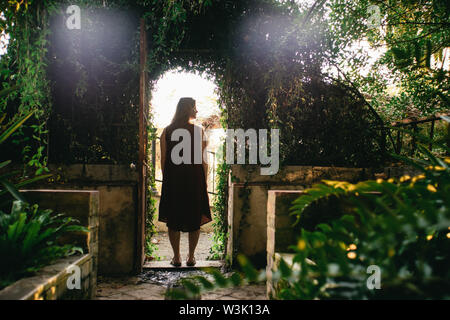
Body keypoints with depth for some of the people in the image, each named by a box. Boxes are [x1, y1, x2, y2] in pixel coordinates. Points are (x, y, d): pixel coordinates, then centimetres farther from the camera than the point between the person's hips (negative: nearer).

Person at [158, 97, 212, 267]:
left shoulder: (167, 131, 1)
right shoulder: (198, 130, -6)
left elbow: (163, 159, 2)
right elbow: (203, 160, -6)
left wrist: (166, 179, 11)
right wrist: (204, 181, 3)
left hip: (172, 180, 2)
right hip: (194, 180, -1)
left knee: (173, 219, 11)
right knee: (195, 218, 11)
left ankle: (176, 257, 16)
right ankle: (191, 257, 17)